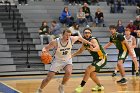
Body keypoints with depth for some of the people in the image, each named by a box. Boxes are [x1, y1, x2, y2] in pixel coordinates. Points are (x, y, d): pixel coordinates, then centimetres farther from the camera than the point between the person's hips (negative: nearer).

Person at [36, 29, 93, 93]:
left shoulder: (72, 39, -18)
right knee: (49, 77, -6)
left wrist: (88, 42, 14)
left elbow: (79, 38, 4)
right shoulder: (55, 42, -25)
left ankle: (61, 87, -2)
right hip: (57, 60, -1)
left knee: (68, 72, -29)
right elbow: (46, 48, -13)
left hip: (67, 60, 1)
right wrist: (44, 51, -37)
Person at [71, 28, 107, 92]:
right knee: (92, 74, 17)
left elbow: (98, 48, -41)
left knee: (88, 70, -20)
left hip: (102, 59, -9)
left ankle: (81, 87, -18)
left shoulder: (93, 40, -21)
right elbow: (80, 50, 23)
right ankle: (100, 86, 37)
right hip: (96, 59, 9)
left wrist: (93, 49, -62)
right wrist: (72, 55, 15)